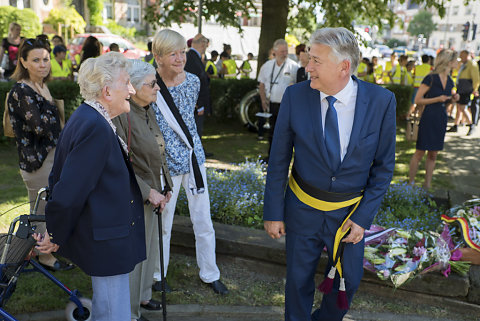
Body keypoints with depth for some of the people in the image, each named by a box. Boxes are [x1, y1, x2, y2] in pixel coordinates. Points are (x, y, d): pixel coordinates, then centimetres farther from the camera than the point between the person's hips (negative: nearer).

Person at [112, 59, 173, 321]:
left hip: (152, 194, 9)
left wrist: (165, 188, 12)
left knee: (150, 249, 21)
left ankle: (142, 296, 42)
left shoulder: (148, 111, 7)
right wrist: (149, 192, -21)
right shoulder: (122, 116, -22)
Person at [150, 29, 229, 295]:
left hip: (194, 159, 4)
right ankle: (157, 274, 34)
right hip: (166, 164, -4)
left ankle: (210, 274, 29)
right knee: (162, 223, 12)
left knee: (204, 222, 12)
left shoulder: (193, 81, -1)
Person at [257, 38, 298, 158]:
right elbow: (261, 84, 16)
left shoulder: (293, 66, -4)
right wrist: (263, 99, 5)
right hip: (271, 104, 4)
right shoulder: (267, 65, 9)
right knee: (272, 131, 14)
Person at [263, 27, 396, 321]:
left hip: (351, 212, 1)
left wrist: (363, 216, -8)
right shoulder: (295, 96, -13)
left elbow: (384, 166, -4)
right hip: (303, 209, -1)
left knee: (348, 282, 19)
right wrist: (273, 212, -4)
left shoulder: (381, 101, -13)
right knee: (299, 280, 14)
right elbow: (279, 159, -6)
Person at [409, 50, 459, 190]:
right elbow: (417, 100, -11)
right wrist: (437, 99, -19)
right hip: (428, 119, -7)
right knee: (420, 152, -3)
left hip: (441, 120, 7)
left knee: (433, 154, 10)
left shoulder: (449, 81, 10)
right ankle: (410, 182, 7)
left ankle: (427, 185, 18)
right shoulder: (431, 78, -11)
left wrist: (453, 99, 2)